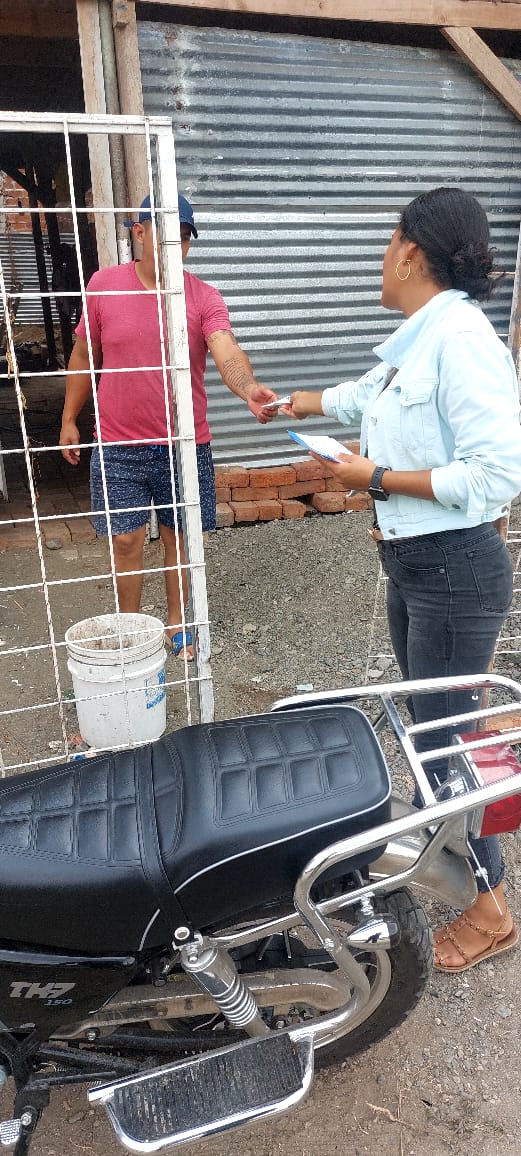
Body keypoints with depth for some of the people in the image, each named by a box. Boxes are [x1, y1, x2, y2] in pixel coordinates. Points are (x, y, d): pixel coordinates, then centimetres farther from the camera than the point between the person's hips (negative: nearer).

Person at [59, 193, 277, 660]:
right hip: (119, 446, 0)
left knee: (179, 537, 11)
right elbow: (84, 356, 8)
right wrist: (69, 420, 9)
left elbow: (227, 351, -23)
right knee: (127, 541, 4)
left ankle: (176, 624, 30)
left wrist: (249, 388, -44)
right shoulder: (103, 285, -2)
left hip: (186, 445, 0)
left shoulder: (204, 296, -6)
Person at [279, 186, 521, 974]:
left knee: (446, 736, 2)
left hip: (455, 570, -8)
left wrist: (377, 479, -18)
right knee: (424, 720, 20)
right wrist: (297, 404, 45)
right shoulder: (417, 340, 9)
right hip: (411, 562, 9)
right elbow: (366, 394, 30)